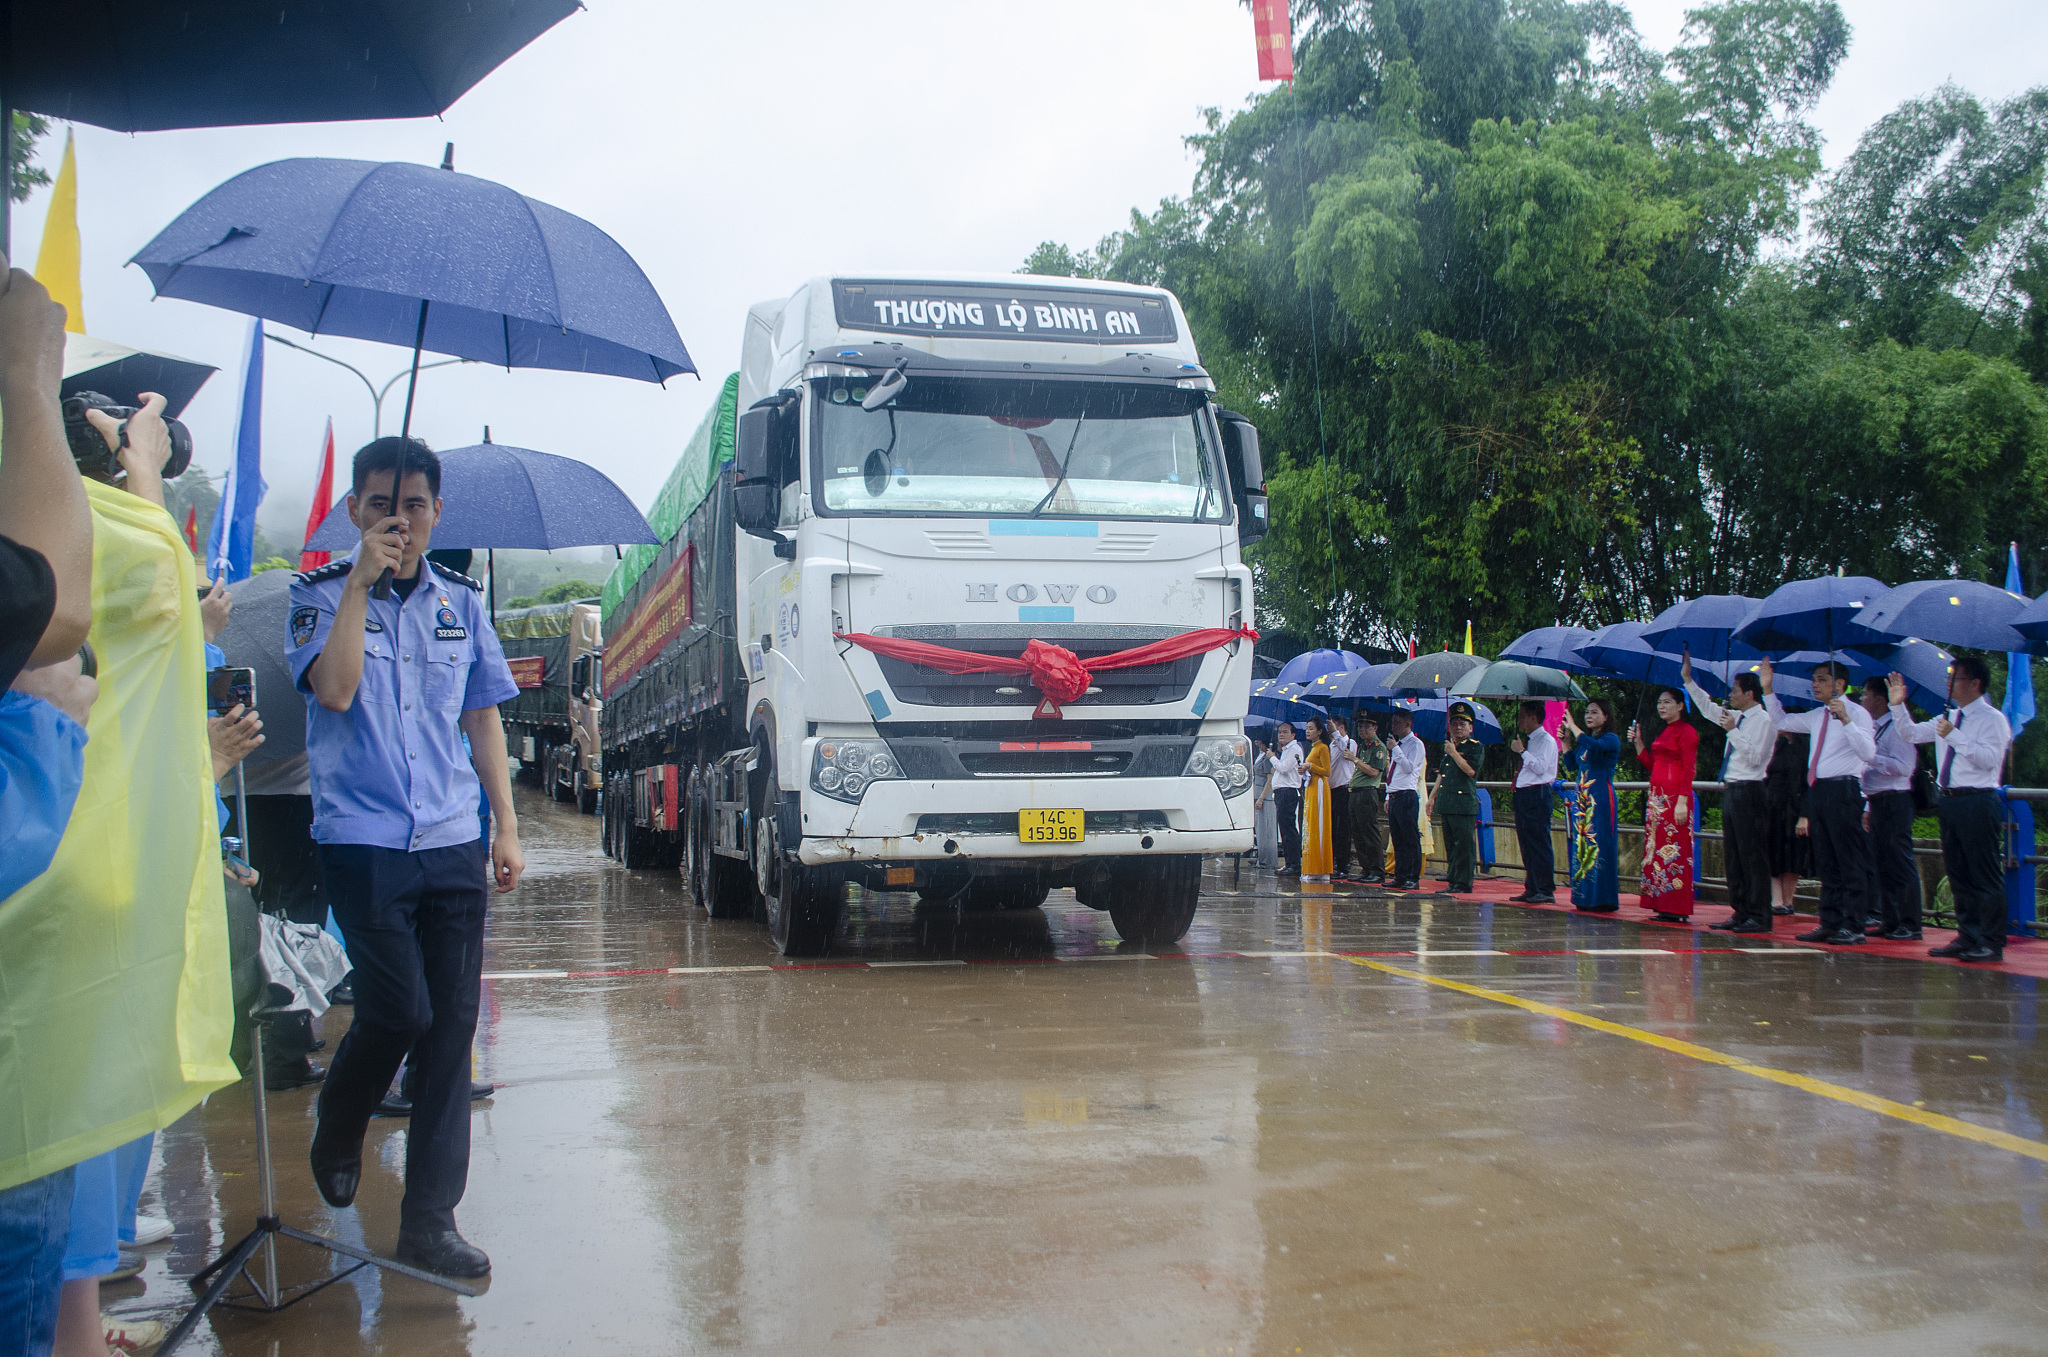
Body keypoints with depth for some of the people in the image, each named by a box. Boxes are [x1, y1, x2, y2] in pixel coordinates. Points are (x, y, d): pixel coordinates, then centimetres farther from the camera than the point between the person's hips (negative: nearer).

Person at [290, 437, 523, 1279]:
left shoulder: (462, 603, 12)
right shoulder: (322, 594, 2)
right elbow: (333, 688, -16)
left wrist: (506, 826, 13)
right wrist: (361, 581, -15)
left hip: (453, 843, 4)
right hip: (361, 840, -3)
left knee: (453, 1023, 1)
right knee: (400, 1011, -8)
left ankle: (429, 1219, 9)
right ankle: (335, 1137, 25)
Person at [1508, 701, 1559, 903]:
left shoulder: (1546, 740, -8)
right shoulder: (1528, 740, 19)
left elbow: (1541, 768, -19)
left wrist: (1522, 752, -15)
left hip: (1537, 795, -9)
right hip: (1522, 794, 9)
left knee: (1540, 843, -8)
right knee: (1526, 843, 9)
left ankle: (1545, 890, -7)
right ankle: (1532, 889, 14)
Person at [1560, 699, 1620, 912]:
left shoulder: (1611, 739, -5)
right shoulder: (1585, 740, 17)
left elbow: (1594, 746, -26)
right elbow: (1571, 766, 16)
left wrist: (1573, 727, -17)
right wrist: (1566, 740, 7)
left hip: (1601, 799, -8)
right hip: (1583, 798, 8)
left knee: (1599, 846, -9)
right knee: (1583, 846, 7)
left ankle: (1602, 899, -6)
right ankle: (1585, 898, 11)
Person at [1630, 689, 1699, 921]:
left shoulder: (1686, 731, -7)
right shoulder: (1664, 732, 19)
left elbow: (1689, 769, -14)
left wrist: (1683, 800, -21)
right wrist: (1638, 743, 15)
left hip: (1674, 797, -9)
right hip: (1657, 797, 9)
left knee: (1674, 850, -9)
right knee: (1657, 849, 7)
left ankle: (1676, 909, -7)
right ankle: (1663, 906, 10)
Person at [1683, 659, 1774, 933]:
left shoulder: (1763, 720, -10)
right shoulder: (1737, 717, 15)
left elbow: (1755, 757, -20)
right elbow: (1708, 708, 29)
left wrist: (1733, 730, -19)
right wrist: (1688, 680, 26)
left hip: (1748, 791, -9)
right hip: (1731, 791, 9)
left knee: (1752, 856, -6)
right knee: (1733, 856, 11)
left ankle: (1759, 917, -3)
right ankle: (1741, 913, 17)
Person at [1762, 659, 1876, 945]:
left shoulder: (1857, 713, -5)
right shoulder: (1816, 717, 18)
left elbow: (1868, 753, -18)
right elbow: (1781, 721, 32)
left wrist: (1845, 720, -27)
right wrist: (1768, 688, 21)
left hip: (1842, 789, -8)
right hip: (1817, 790, 8)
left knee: (1850, 861, -5)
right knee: (1826, 862, 10)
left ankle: (1853, 926, -3)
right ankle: (1829, 924, 15)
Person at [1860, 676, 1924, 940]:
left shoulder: (1897, 727, -11)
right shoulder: (1875, 728, 17)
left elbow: (1903, 767, -21)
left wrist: (1871, 757, -18)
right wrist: (1868, 807, 22)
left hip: (1895, 801, -10)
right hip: (1877, 802, 10)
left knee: (1900, 865, -8)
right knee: (1881, 865, 10)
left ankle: (1910, 925, -5)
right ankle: (1889, 921, 14)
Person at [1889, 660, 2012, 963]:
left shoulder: (1992, 719, -7)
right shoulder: (1947, 718, 16)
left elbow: (1990, 758, -19)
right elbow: (1912, 733, 21)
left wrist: (1954, 736, -21)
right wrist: (1898, 705, 9)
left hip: (1977, 802, -8)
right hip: (1948, 801, 8)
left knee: (1986, 875, -5)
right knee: (1958, 874, 12)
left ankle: (1991, 944, -2)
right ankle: (1967, 937, 19)